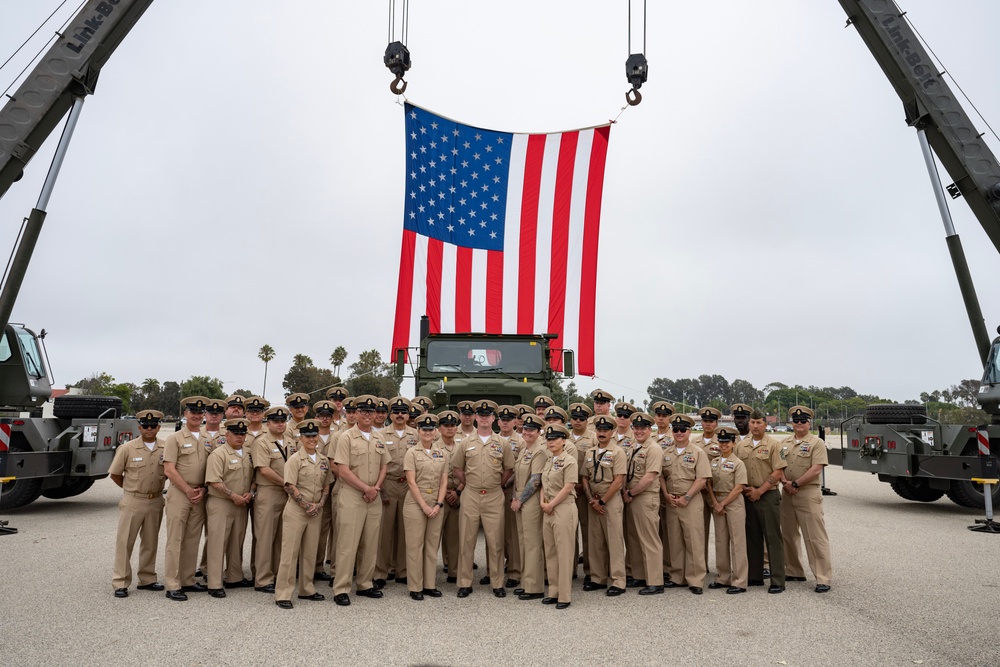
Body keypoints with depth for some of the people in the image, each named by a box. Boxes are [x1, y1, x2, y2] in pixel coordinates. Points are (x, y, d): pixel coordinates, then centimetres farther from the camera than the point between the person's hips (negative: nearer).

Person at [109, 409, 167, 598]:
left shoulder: (165, 449, -1)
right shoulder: (127, 448, -8)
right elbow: (115, 474, 1)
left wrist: (157, 484, 4)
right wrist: (132, 489, 5)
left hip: (155, 502, 3)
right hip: (132, 502, -3)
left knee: (150, 543, 13)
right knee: (125, 542, 1)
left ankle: (147, 579, 25)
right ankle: (120, 583, 11)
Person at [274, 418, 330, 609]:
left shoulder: (324, 460, 8)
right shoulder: (295, 459, -8)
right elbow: (290, 486, -13)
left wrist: (319, 504, -3)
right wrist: (307, 505, -15)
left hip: (316, 512, 5)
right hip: (296, 510, -5)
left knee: (310, 551, 13)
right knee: (290, 552, -2)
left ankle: (307, 589, 25)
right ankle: (283, 594, 5)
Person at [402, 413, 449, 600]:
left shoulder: (442, 454, 7)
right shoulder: (412, 452, -4)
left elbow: (444, 482, 6)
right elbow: (411, 482, -9)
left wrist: (439, 504, -6)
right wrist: (424, 505, -13)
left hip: (436, 504, 4)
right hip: (415, 503, -4)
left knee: (432, 544, 9)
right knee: (415, 545, 1)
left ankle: (430, 584, 19)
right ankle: (415, 587, 10)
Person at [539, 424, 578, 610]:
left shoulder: (569, 460, -10)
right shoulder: (548, 460, 13)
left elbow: (568, 487, -15)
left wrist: (551, 504, -13)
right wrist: (542, 502, 0)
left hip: (564, 509, -8)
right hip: (548, 510, 8)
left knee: (564, 553, -2)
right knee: (550, 552, 12)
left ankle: (565, 596, 5)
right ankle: (553, 592, 22)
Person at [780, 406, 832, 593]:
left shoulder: (817, 443, -4)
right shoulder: (785, 443, 13)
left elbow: (816, 470, -13)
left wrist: (795, 484, -13)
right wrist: (785, 483, -8)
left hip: (809, 494, -6)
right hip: (787, 494, 6)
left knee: (815, 537, -5)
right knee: (788, 535, 13)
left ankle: (823, 578, 2)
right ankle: (794, 572, 26)